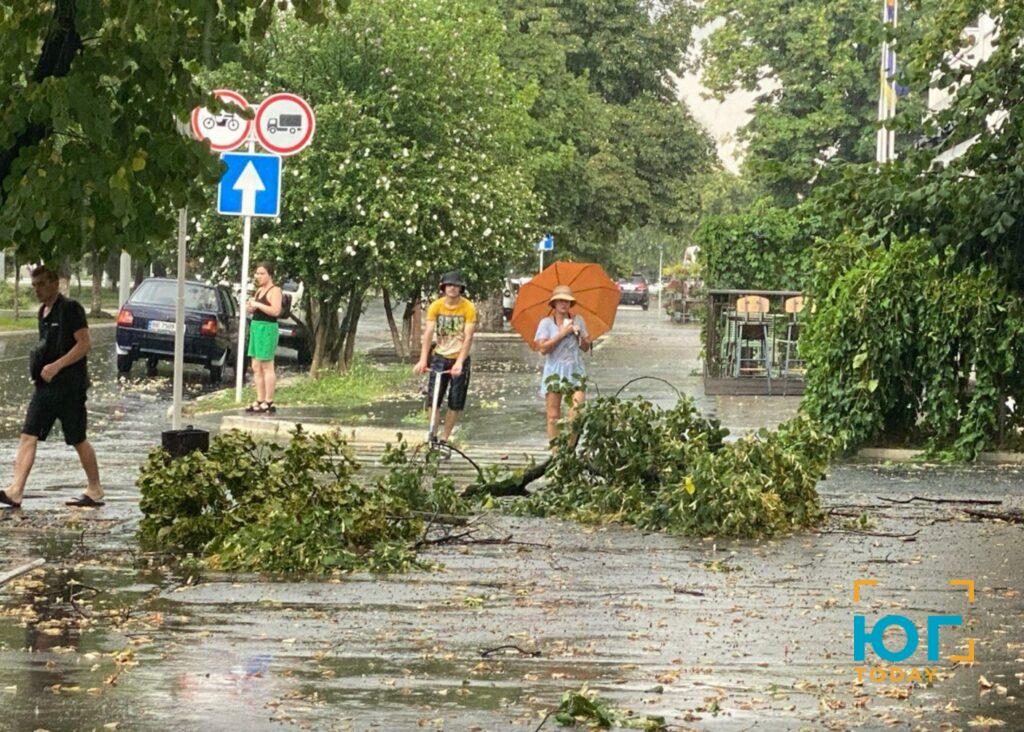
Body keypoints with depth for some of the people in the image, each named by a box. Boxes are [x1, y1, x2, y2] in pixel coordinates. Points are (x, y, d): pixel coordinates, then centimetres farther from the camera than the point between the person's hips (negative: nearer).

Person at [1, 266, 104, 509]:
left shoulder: (70, 309, -11)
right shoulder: (44, 312, 15)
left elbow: (85, 344, -17)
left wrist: (56, 366, -21)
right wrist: (38, 361, 9)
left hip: (69, 386, -8)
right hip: (45, 386, 8)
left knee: (78, 440, 2)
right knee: (28, 437, -3)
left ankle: (95, 491, 17)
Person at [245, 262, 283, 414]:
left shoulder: (274, 290, -9)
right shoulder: (259, 290, 18)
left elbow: (276, 310, -21)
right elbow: (251, 310, 25)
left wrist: (258, 305, -18)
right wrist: (250, 306, 2)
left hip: (267, 329, -10)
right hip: (256, 327, 10)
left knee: (267, 366, -8)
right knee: (256, 368, 9)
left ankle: (269, 403, -8)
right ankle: (260, 401, 12)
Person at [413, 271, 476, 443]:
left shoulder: (468, 308, -11)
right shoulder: (436, 306, -5)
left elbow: (468, 338, -17)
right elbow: (428, 333, -11)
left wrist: (459, 362, -29)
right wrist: (423, 359, -23)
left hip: (460, 359, -1)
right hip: (440, 357, 1)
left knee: (456, 403, 3)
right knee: (432, 399, -9)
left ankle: (444, 439, 14)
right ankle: (432, 435, 1)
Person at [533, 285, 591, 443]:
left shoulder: (578, 320, 11)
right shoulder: (546, 323, 4)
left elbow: (586, 347, 13)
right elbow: (543, 348, -9)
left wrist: (582, 337, -8)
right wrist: (562, 334, -11)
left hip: (574, 370, 1)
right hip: (554, 369, -1)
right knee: (553, 415, -3)